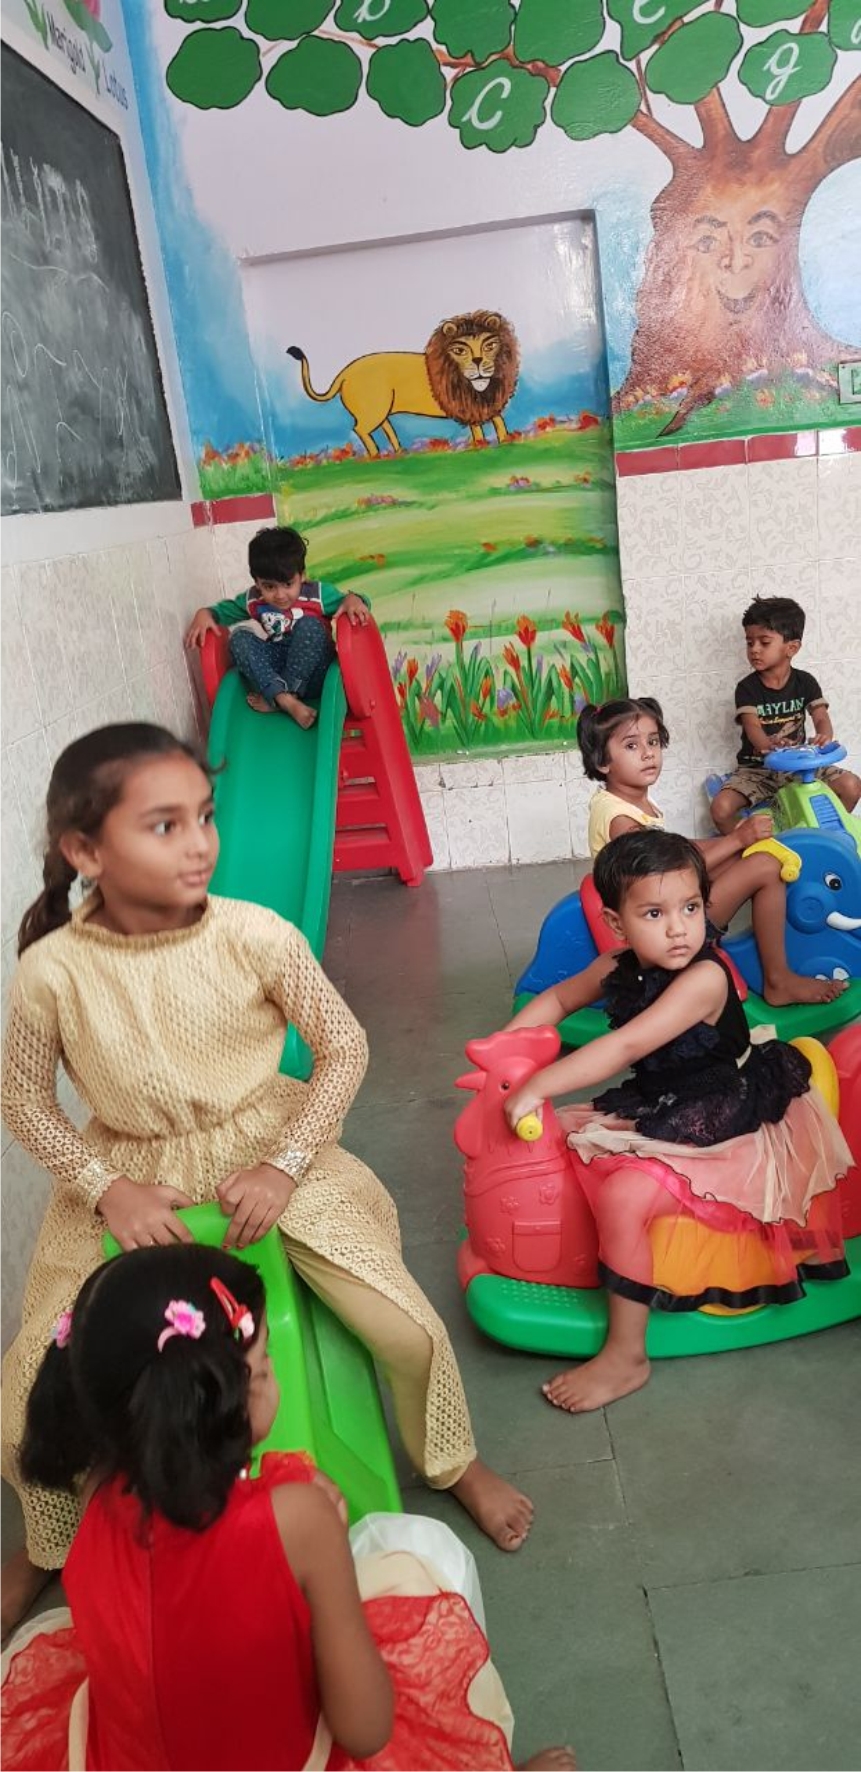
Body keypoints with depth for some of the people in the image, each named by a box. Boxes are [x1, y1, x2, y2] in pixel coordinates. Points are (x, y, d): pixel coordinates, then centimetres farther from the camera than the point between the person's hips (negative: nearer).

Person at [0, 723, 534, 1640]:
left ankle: (454, 1464, 27)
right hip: (128, 1183, 1)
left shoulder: (255, 936, -21)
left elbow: (344, 1047, -9)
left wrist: (283, 1166, -14)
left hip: (269, 1155, 0)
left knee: (409, 1329, -9)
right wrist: (108, 1189, -13)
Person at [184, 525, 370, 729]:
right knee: (240, 638, -18)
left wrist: (353, 599, -23)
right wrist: (205, 613, -4)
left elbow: (345, 603, 2)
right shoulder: (252, 601, 3)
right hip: (269, 675, 3)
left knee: (310, 625, -26)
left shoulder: (319, 594, -4)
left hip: (311, 677, -3)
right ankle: (286, 700, -35)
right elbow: (224, 609, 18)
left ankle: (271, 699, -23)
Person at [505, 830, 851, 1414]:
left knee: (623, 1195, -24)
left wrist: (536, 1088, -35)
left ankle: (626, 1356, -9)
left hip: (720, 1130, -8)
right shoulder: (619, 969, -4)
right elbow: (557, 999, 14)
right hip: (660, 1111, 9)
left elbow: (626, 1046, -36)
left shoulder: (704, 978, -28)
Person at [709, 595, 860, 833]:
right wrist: (769, 745, -46)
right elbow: (752, 727, -21)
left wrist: (824, 737, -37)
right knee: (721, 808, -27)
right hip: (756, 768, -2)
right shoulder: (747, 688, -7)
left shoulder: (804, 682, 0)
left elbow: (821, 717, -11)